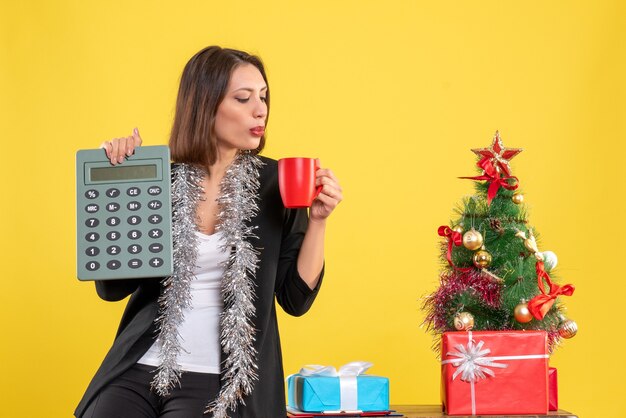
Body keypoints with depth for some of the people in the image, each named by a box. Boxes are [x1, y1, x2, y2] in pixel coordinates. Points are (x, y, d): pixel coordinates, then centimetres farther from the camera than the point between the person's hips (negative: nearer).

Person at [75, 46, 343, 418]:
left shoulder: (275, 182, 1)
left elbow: (296, 298, 3)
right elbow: (111, 287, 1)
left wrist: (317, 220, -9)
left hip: (225, 381, -1)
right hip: (140, 369, 1)